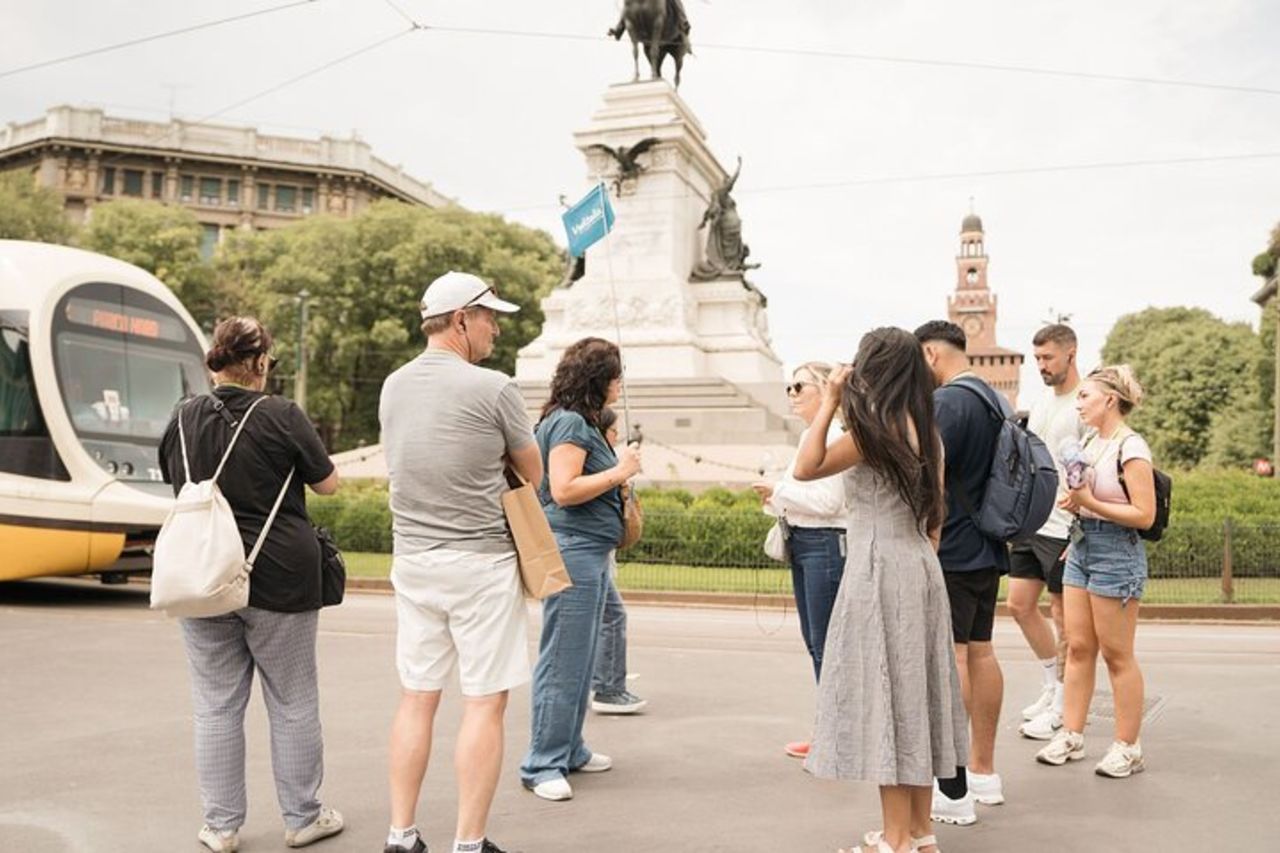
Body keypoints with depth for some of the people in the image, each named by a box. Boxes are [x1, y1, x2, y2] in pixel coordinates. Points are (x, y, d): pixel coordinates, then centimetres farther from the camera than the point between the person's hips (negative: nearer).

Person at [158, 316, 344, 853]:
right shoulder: (281, 416, -10)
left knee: (216, 706, 11)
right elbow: (328, 484, -1)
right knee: (292, 703, 9)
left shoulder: (183, 419, 2)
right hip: (279, 580, -3)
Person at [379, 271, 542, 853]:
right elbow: (534, 475, 0)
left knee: (417, 696, 13)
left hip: (411, 559, 6)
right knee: (484, 704, 2)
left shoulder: (393, 387, 7)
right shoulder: (493, 389, -12)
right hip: (480, 562, -6)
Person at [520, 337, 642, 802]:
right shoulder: (569, 422, -13)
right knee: (562, 662, -5)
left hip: (590, 553, 10)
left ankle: (569, 750, 26)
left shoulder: (581, 422, 18)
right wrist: (618, 472, -13)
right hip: (571, 551, -10)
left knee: (579, 659, 16)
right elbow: (563, 490, -21)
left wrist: (619, 468, 11)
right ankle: (542, 766, 3)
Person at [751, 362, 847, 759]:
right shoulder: (808, 436, 15)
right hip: (801, 543, 10)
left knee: (828, 645, -4)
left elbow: (827, 501, -21)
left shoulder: (834, 437, -14)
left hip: (826, 544, -10)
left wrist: (778, 490, -12)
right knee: (814, 642, 14)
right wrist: (775, 499, 3)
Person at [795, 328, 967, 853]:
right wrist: (923, 563, 21)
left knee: (884, 695, -2)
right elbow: (935, 514, 14)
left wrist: (829, 402, -10)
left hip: (881, 572, -9)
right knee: (912, 694, 13)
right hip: (921, 568, 9)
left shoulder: (874, 428, -14)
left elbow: (805, 468, -14)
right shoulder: (925, 430, 12)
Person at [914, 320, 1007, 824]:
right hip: (987, 548, 9)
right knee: (980, 652, 14)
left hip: (952, 550, -9)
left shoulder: (949, 400, -16)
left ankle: (954, 792, -3)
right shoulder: (995, 399, 13)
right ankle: (984, 773, 24)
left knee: (950, 658, -6)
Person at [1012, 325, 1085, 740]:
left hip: (1065, 529, -8)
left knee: (1063, 614, 3)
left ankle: (1061, 706, 15)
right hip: (1031, 522, 8)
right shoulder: (1041, 402, 13)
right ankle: (1052, 685, 28)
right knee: (1020, 604, 11)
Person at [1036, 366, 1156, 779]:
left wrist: (1089, 503, -21)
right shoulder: (1091, 442, 11)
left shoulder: (1131, 447, -14)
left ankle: (1128, 748, 13)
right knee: (1078, 647, 10)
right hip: (1082, 547, 8)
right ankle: (1071, 736, 18)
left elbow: (1144, 515, -18)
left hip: (1117, 552, -8)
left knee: (1117, 654, 1)